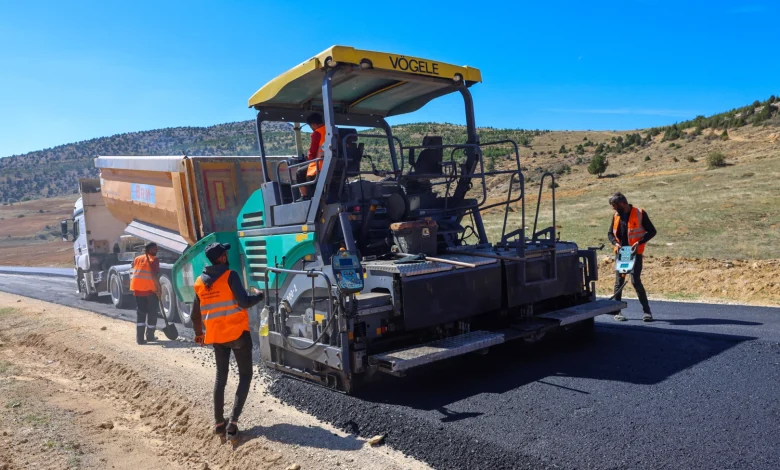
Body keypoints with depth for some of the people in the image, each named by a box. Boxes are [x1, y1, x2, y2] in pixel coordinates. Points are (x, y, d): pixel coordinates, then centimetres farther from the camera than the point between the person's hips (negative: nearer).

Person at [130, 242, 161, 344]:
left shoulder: (137, 258, 14)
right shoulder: (154, 260, -5)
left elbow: (134, 272, 15)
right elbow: (155, 275, -15)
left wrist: (133, 288, 19)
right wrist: (159, 287, -9)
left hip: (137, 288, 5)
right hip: (150, 289, -5)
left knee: (140, 313, 9)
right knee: (152, 313, 9)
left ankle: (140, 338, 3)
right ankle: (150, 336, 16)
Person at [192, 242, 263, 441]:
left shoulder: (200, 282, 6)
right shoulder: (230, 276, -13)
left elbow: (195, 314, 12)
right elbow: (244, 302, -19)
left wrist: (198, 333, 27)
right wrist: (261, 296, -1)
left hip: (216, 336, 5)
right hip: (237, 333, -5)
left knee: (221, 376, 19)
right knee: (245, 375, 6)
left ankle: (219, 422, 20)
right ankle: (233, 422, -5)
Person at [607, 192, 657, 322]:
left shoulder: (640, 213, -7)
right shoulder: (616, 215, 7)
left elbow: (652, 231, -6)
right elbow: (610, 233, 15)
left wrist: (639, 242, -19)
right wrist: (615, 243, -5)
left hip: (635, 253, -5)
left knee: (636, 281, -9)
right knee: (619, 281, 6)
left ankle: (646, 310, 4)